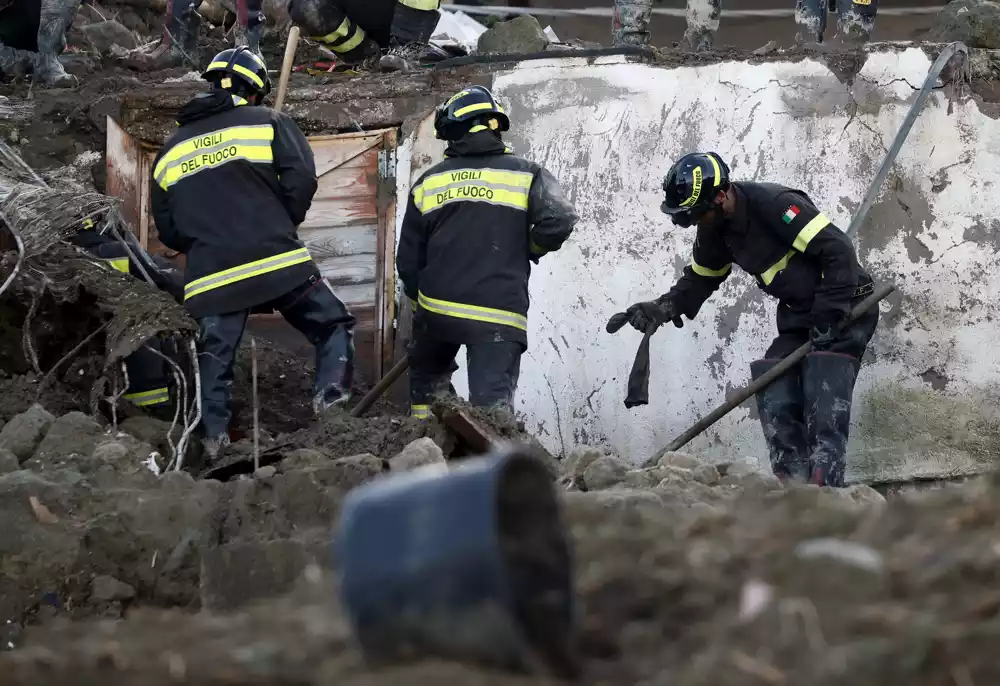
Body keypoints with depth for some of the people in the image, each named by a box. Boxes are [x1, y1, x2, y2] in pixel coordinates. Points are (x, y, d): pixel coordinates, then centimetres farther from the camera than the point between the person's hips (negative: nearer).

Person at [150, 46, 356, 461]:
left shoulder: (169, 152, 20)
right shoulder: (266, 123, 6)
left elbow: (168, 231, 20)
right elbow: (301, 178, -6)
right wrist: (284, 225, 10)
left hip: (209, 277, 3)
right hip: (277, 261, -3)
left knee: (214, 358, 10)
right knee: (333, 327, 8)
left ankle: (214, 435, -2)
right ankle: (331, 394, -13)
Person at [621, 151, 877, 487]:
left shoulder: (775, 204, -26)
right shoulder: (715, 228, 2)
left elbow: (838, 251, -27)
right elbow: (699, 279, 18)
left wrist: (828, 316, -26)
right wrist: (663, 308, 0)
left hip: (844, 306, -9)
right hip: (797, 314, 9)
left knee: (823, 406, -19)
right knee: (776, 400, -4)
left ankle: (825, 488, -23)